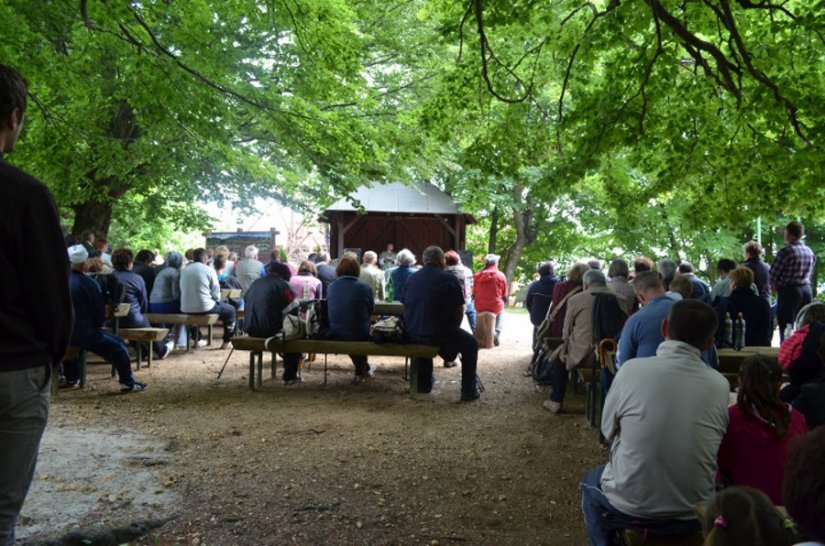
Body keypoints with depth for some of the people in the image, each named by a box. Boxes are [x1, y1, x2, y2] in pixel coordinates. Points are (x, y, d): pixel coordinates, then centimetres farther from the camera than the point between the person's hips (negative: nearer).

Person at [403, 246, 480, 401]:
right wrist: (453, 330, 16)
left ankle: (424, 384, 43)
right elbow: (459, 312, -3)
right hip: (438, 336, -5)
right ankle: (469, 391, 16)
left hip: (411, 336, 5)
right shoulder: (449, 278, -6)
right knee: (470, 343, 18)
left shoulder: (411, 279, 7)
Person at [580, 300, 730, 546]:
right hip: (693, 515, 3)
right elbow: (713, 447, 6)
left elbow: (608, 430, -1)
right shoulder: (720, 385, -9)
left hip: (629, 507, -2)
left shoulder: (632, 369, -16)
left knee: (592, 481, 31)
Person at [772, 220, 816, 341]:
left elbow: (773, 273, -10)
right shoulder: (810, 252, 9)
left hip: (789, 291, -7)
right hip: (807, 290, 7)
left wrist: (775, 286, 9)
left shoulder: (786, 251, -14)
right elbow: (810, 273, 16)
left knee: (786, 330, -4)